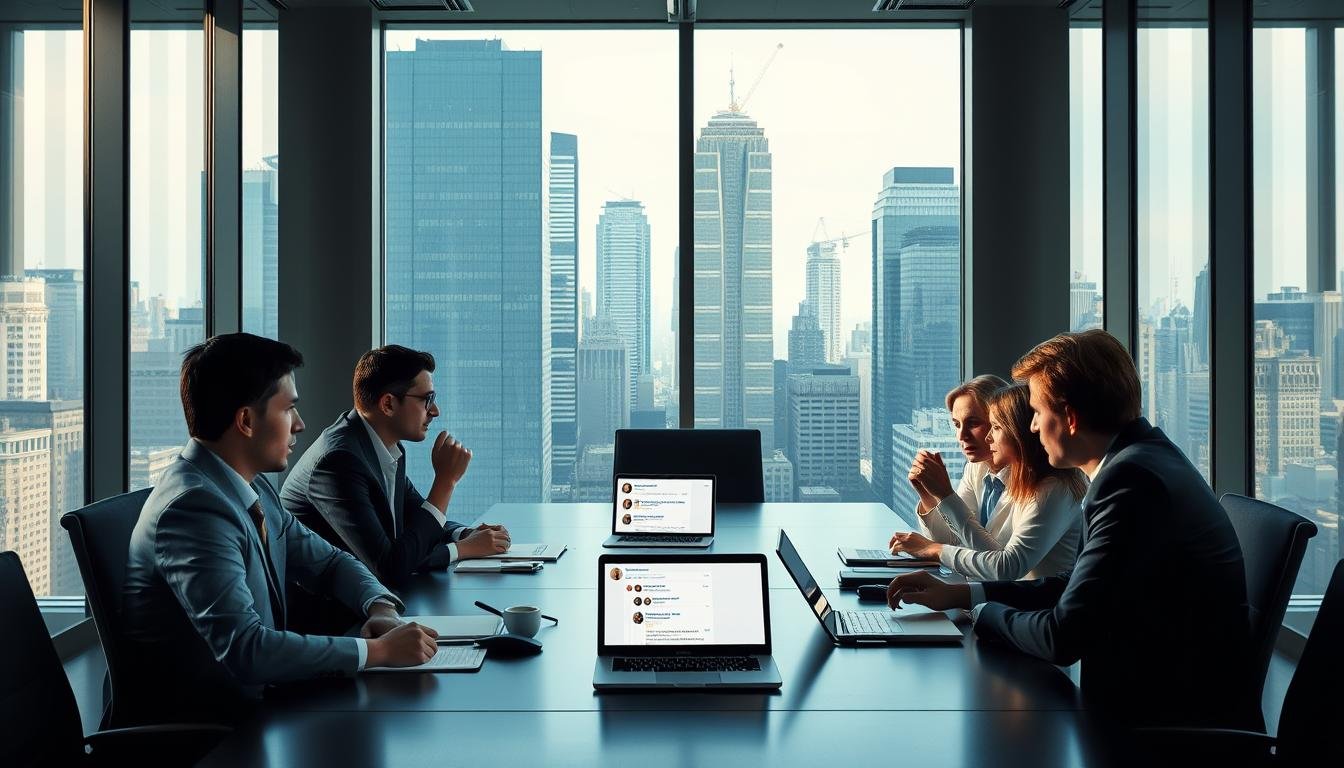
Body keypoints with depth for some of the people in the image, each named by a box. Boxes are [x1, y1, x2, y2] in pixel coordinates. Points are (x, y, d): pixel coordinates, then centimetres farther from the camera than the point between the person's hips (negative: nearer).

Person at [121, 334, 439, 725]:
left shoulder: (254, 489, 6)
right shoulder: (194, 506, -22)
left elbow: (329, 562, 18)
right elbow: (246, 649, -29)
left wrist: (382, 609, -3)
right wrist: (379, 650, -24)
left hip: (249, 702, 8)